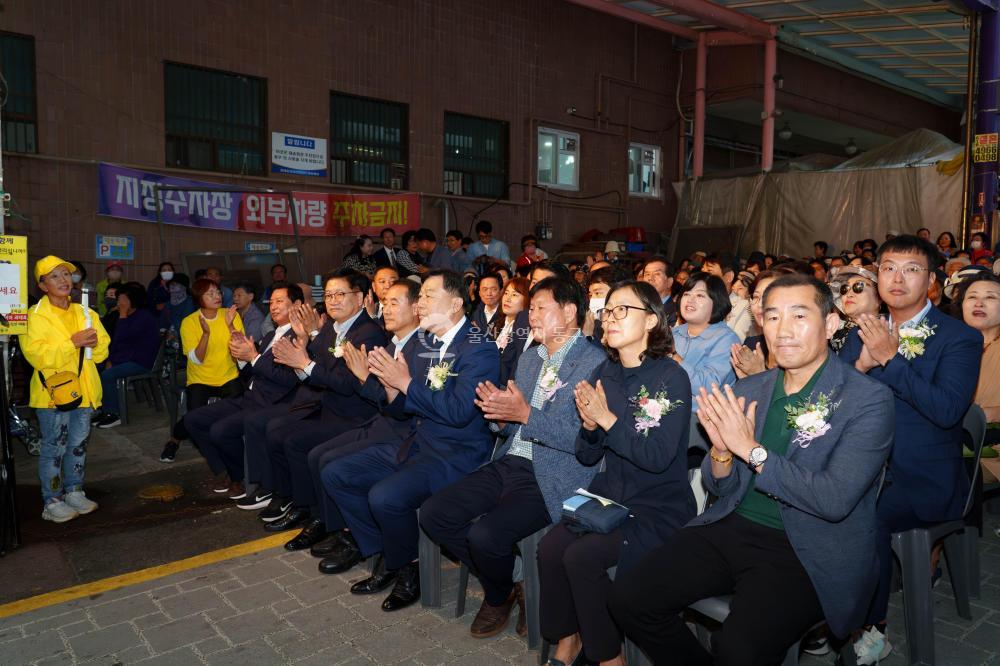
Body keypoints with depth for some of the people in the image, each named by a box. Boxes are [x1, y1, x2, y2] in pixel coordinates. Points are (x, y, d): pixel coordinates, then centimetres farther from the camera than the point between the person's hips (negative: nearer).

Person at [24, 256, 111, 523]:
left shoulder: (83, 313, 12)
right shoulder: (36, 315, -6)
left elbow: (102, 351, 12)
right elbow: (36, 355, -17)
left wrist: (93, 343, -10)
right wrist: (73, 342, -22)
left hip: (83, 390, 6)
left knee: (79, 444, 13)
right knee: (54, 448, -1)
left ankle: (74, 491, 26)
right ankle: (52, 501, 9)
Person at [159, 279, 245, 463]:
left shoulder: (231, 315, -3)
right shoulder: (189, 322, -7)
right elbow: (197, 360, -14)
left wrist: (230, 326, -24)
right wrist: (206, 333, -28)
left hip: (229, 378, 1)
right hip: (200, 380, -1)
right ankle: (174, 440, 12)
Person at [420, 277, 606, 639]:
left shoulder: (595, 362, -9)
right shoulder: (529, 360, 17)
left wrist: (525, 414, -21)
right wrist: (500, 414, -3)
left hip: (551, 478, -8)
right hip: (508, 464, 8)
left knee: (486, 535, -26)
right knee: (433, 514, -5)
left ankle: (500, 596, 11)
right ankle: (500, 585, 16)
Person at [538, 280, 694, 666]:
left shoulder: (671, 377, -12)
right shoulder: (605, 374, 5)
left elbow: (659, 456, -20)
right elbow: (587, 455, 7)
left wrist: (607, 419, -22)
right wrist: (589, 424, -13)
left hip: (658, 508, -5)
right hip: (607, 497, 5)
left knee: (582, 557, -24)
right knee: (549, 548, -17)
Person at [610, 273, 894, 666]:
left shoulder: (868, 400, -9)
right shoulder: (748, 390, 7)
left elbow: (836, 500, -19)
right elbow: (720, 488, 9)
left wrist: (751, 449, -19)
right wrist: (721, 450, -13)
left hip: (806, 551, -5)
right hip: (731, 528, 5)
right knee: (629, 597, -9)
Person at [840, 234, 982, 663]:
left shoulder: (960, 338, -5)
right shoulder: (863, 332, 10)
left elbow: (947, 409, -20)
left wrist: (889, 357, -22)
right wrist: (861, 363, -13)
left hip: (925, 479, -4)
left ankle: (873, 629, -8)